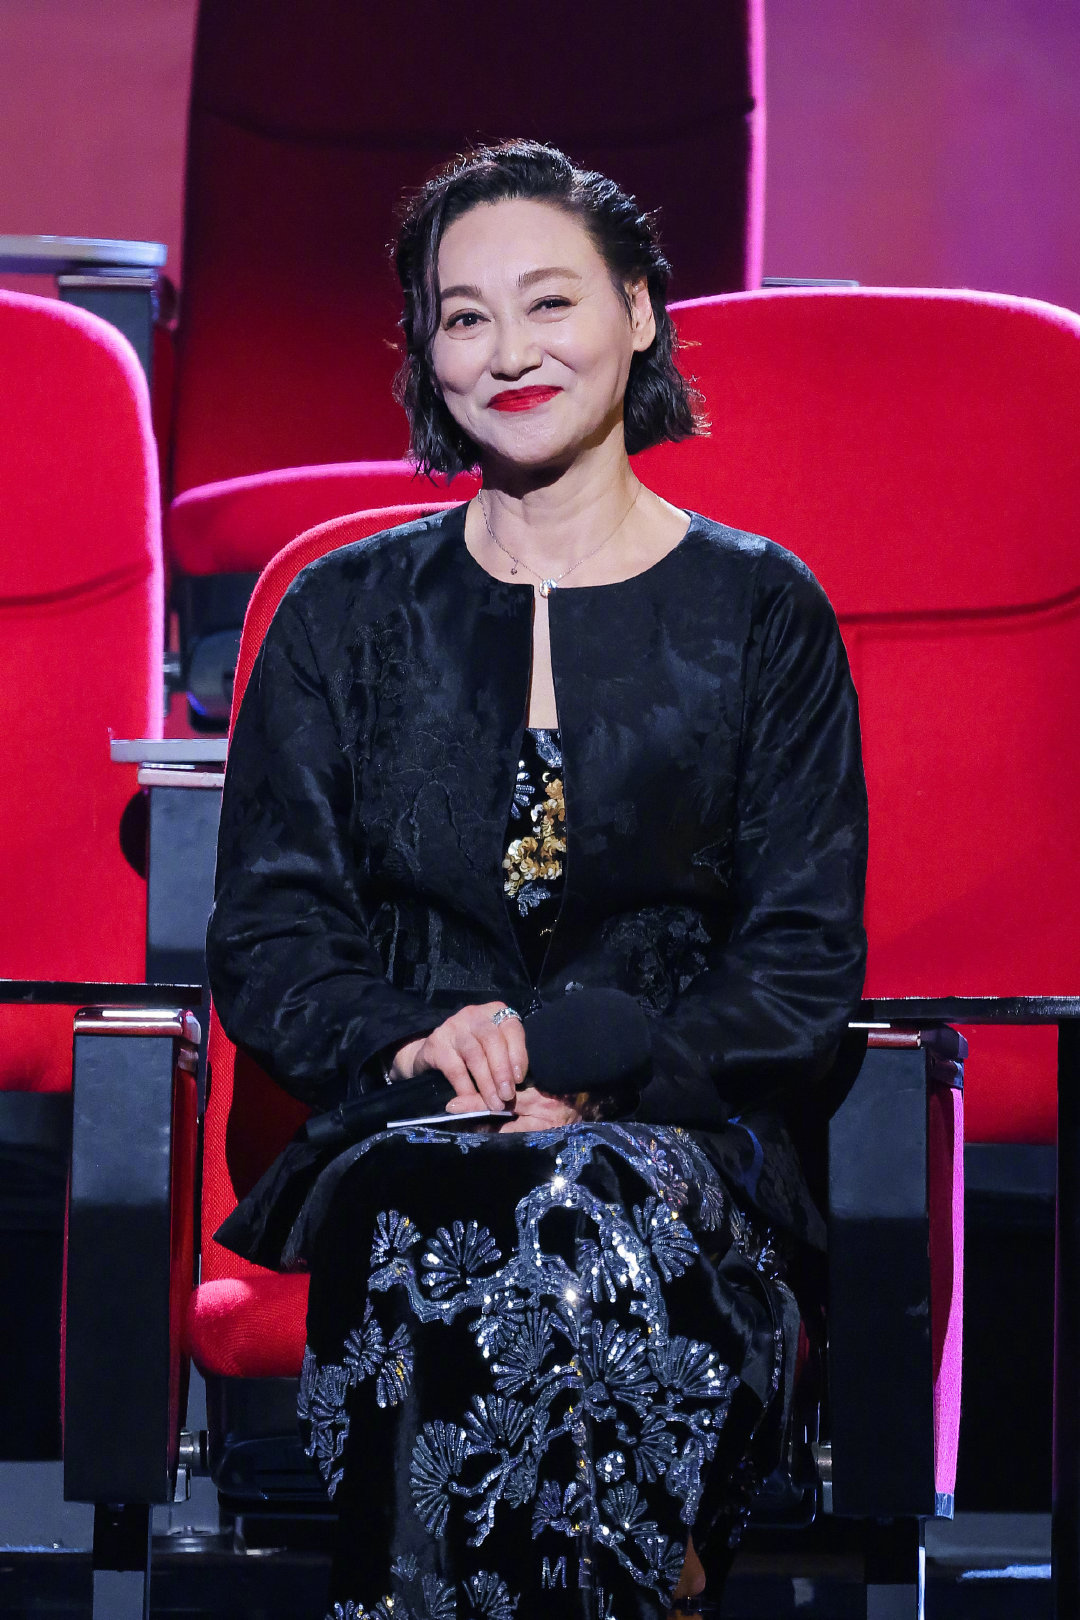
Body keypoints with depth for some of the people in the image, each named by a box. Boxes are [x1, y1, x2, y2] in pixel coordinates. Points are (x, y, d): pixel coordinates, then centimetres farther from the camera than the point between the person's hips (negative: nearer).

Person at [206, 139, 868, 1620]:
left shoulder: (759, 612, 11)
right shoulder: (347, 617, 15)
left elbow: (807, 959, 5)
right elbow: (264, 934, 11)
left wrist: (604, 1077, -14)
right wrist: (408, 1039, -12)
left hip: (679, 1126, -1)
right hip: (399, 1126, 1)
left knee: (598, 1218, -39)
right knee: (435, 1241, -37)